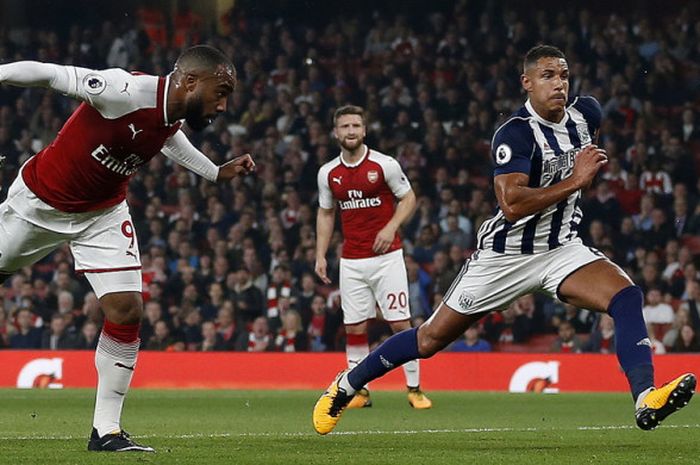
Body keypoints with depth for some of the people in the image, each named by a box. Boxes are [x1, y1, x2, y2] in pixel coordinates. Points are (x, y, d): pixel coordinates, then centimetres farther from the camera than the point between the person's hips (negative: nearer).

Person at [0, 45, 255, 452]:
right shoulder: (125, 92, -33)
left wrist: (218, 173, 15)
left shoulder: (174, 118, -9)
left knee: (127, 311, -7)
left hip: (103, 214, 5)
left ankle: (106, 430, 0)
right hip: (40, 201, -5)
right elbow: (46, 74, -26)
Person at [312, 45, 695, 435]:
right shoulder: (516, 134, -23)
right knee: (432, 338, 6)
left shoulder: (584, 115, -1)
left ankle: (646, 399, -31)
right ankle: (346, 385, 25)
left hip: (561, 249, 5)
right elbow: (512, 206, -35)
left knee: (627, 296, -22)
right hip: (505, 254, -5)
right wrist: (574, 181, -32)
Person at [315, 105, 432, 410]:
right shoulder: (328, 173, 6)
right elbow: (326, 213, 16)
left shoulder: (384, 165, -5)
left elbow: (408, 198, 2)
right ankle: (360, 390, 10)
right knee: (354, 327, 1)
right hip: (351, 262, 3)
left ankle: (414, 389, 2)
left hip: (386, 256, -3)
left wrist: (391, 227, -14)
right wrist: (320, 255, 9)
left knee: (401, 323, -6)